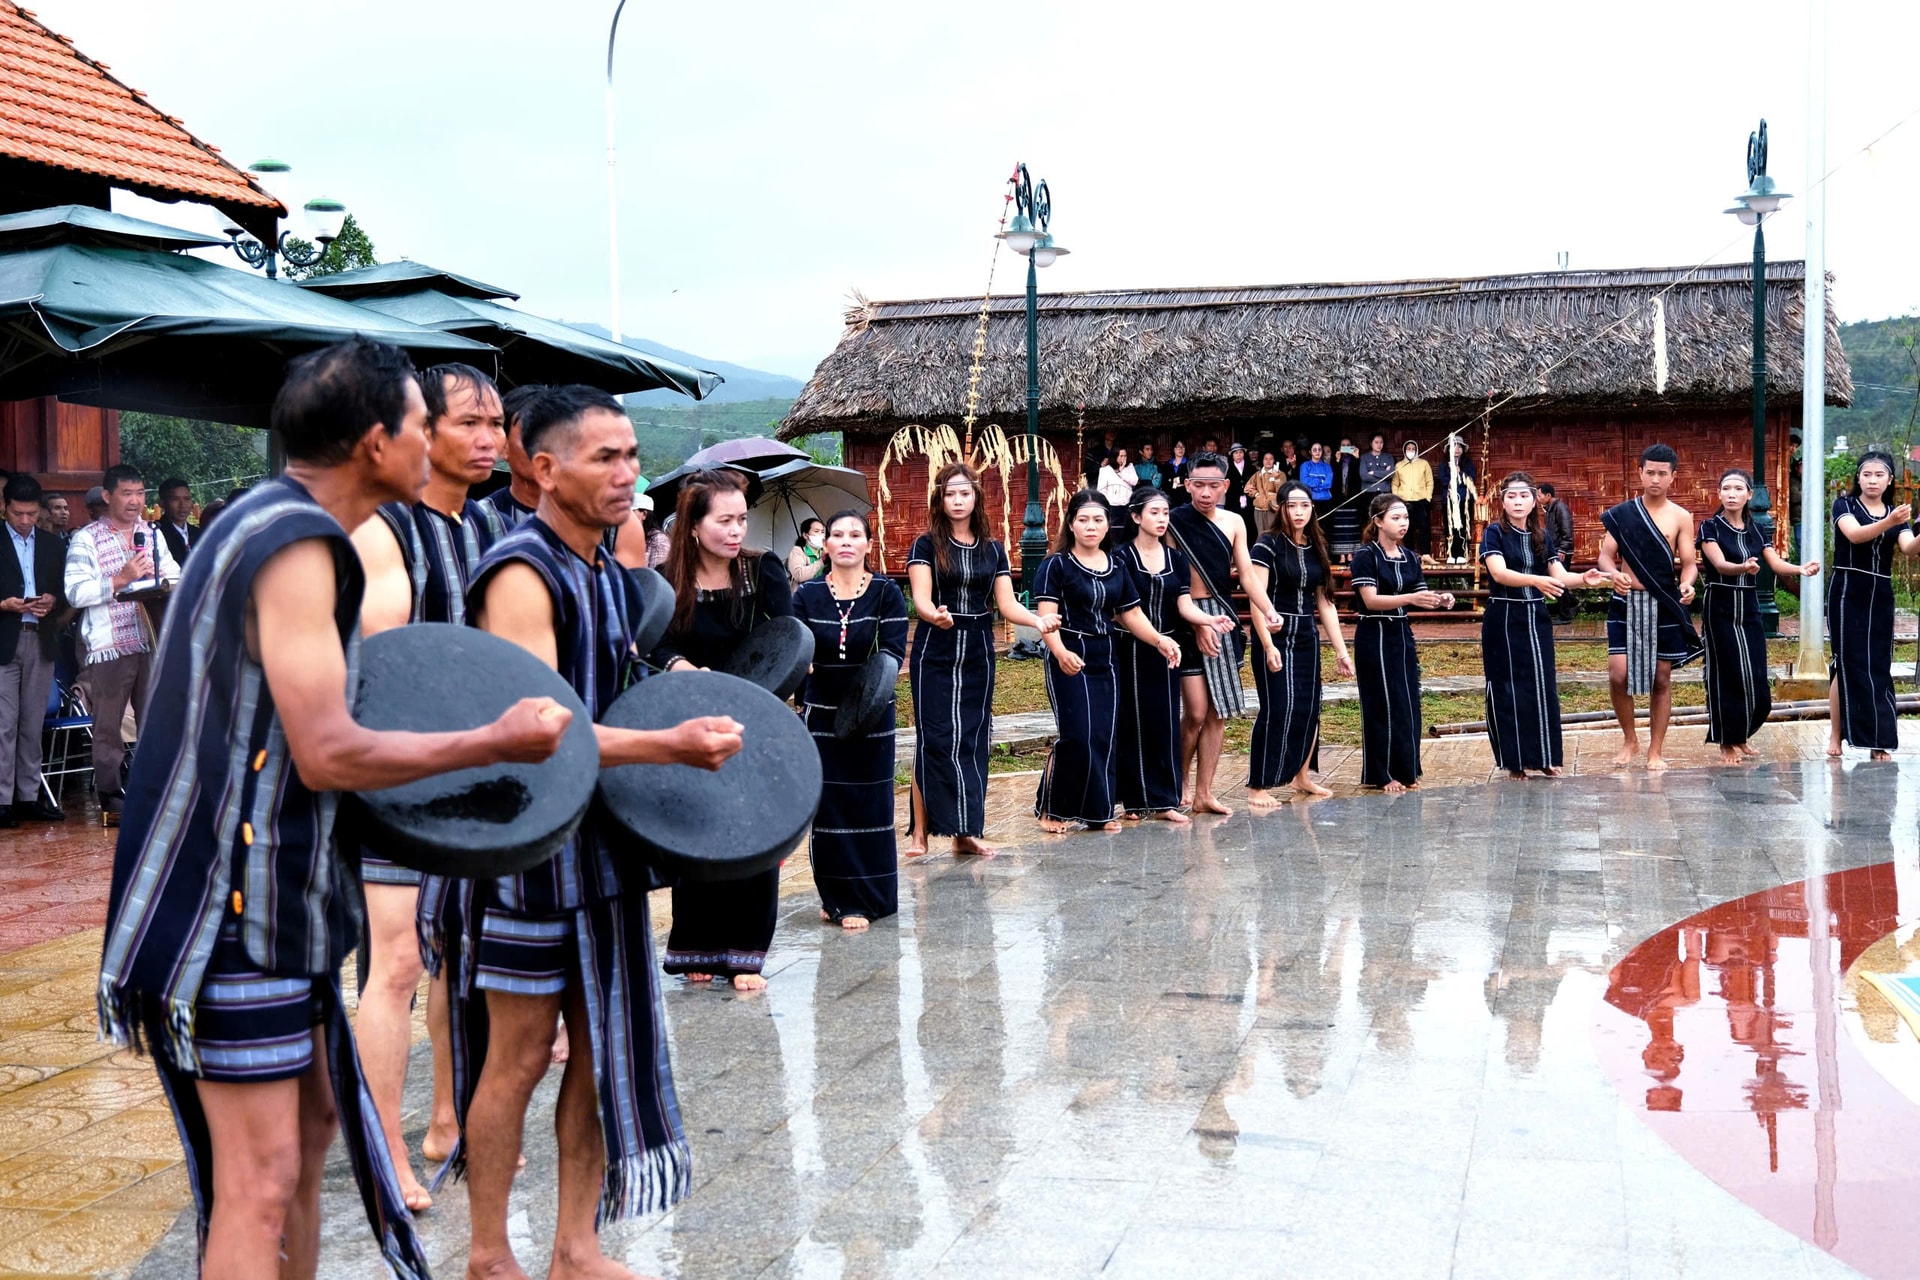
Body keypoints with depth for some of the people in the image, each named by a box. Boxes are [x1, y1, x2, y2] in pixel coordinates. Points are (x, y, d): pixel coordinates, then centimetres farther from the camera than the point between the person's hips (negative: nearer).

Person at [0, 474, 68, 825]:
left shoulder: (54, 545, 11)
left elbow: (65, 593, 13)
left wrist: (52, 602, -7)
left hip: (42, 642, 4)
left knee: (33, 724, 9)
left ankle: (29, 796, 14)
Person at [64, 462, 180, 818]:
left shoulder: (152, 535, 14)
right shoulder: (86, 540, -3)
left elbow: (174, 577, 15)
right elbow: (75, 593, -10)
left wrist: (162, 587, -6)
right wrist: (120, 580, -16)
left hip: (151, 642, 5)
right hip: (109, 646, -5)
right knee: (107, 726, 1)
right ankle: (110, 799, 8)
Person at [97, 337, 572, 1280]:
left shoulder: (270, 524, 13)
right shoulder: (295, 543, -19)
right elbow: (327, 754, -24)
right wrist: (495, 742, -15)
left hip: (273, 885, 11)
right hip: (228, 894, -10)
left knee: (311, 1124, 18)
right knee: (260, 1179, -5)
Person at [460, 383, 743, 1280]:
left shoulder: (609, 575, 10)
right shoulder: (521, 576, -18)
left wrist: (687, 735, 9)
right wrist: (670, 746, -34)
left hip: (604, 841, 8)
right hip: (530, 846, -8)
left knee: (603, 1045, 12)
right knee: (521, 1053, 2)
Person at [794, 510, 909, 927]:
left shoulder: (886, 593, -1)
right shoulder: (807, 595, 3)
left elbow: (894, 650, -9)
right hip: (822, 713, 1)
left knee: (869, 804, 2)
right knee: (829, 806, 3)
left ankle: (864, 898, 12)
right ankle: (837, 896, 15)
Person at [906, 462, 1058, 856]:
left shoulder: (993, 549, 9)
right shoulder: (926, 545, -2)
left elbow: (1007, 604, 4)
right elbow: (920, 598, -14)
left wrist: (1037, 619, -15)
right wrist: (934, 615, -36)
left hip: (977, 657, 4)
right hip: (934, 656, -3)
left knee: (973, 742, 4)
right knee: (935, 741, -8)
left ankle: (965, 833, 10)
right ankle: (921, 833, -4)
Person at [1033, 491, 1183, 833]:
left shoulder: (1116, 568, 12)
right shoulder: (1057, 565, -5)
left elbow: (1132, 614, 13)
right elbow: (1047, 616, -14)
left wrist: (1159, 639, -5)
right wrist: (1060, 652, -31)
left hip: (1105, 660, 6)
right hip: (1070, 660, -6)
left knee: (1104, 738, 5)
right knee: (1078, 736, -12)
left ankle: (1098, 811, 15)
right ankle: (1050, 809, 1)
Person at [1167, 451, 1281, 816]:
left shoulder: (1233, 523, 8)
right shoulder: (1174, 522, -8)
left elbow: (1246, 574, 5)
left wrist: (1268, 611, -11)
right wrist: (1198, 623, -18)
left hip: (1223, 619, 6)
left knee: (1219, 712, 6)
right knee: (1196, 712, -8)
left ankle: (1203, 793, 14)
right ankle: (1178, 785, 14)